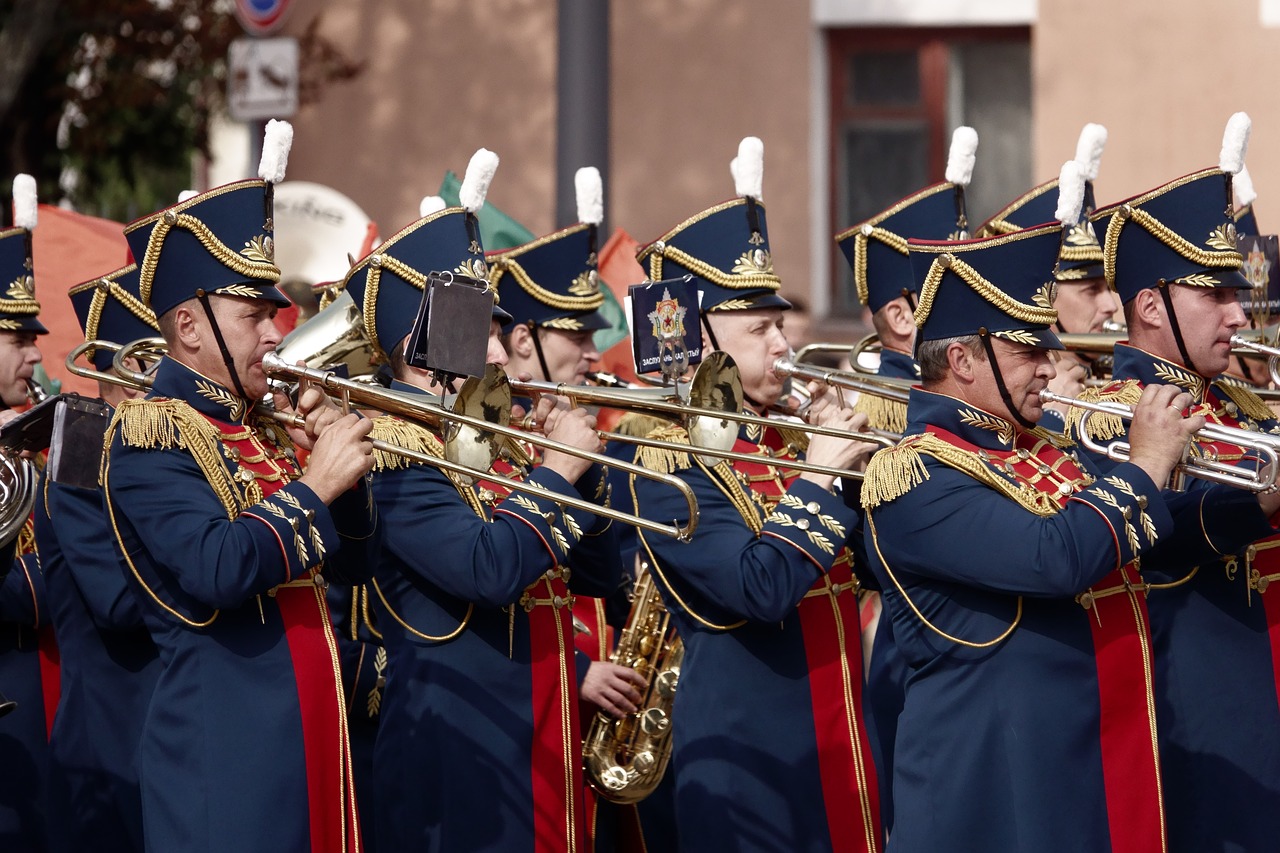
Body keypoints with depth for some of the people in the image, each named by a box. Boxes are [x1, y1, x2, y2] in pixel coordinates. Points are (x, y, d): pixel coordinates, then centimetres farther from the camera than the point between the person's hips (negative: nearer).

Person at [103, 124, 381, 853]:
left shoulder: (269, 431, 16)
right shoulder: (151, 435, -9)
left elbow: (351, 565, 16)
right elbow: (217, 571, -23)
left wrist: (347, 471, -1)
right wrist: (314, 484, -15)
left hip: (313, 742, 8)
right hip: (226, 762, -8)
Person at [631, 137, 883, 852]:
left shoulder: (788, 438, 12)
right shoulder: (673, 467, -11)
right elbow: (759, 589, -24)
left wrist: (854, 452, 2)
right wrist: (817, 477, -16)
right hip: (750, 762, -8)